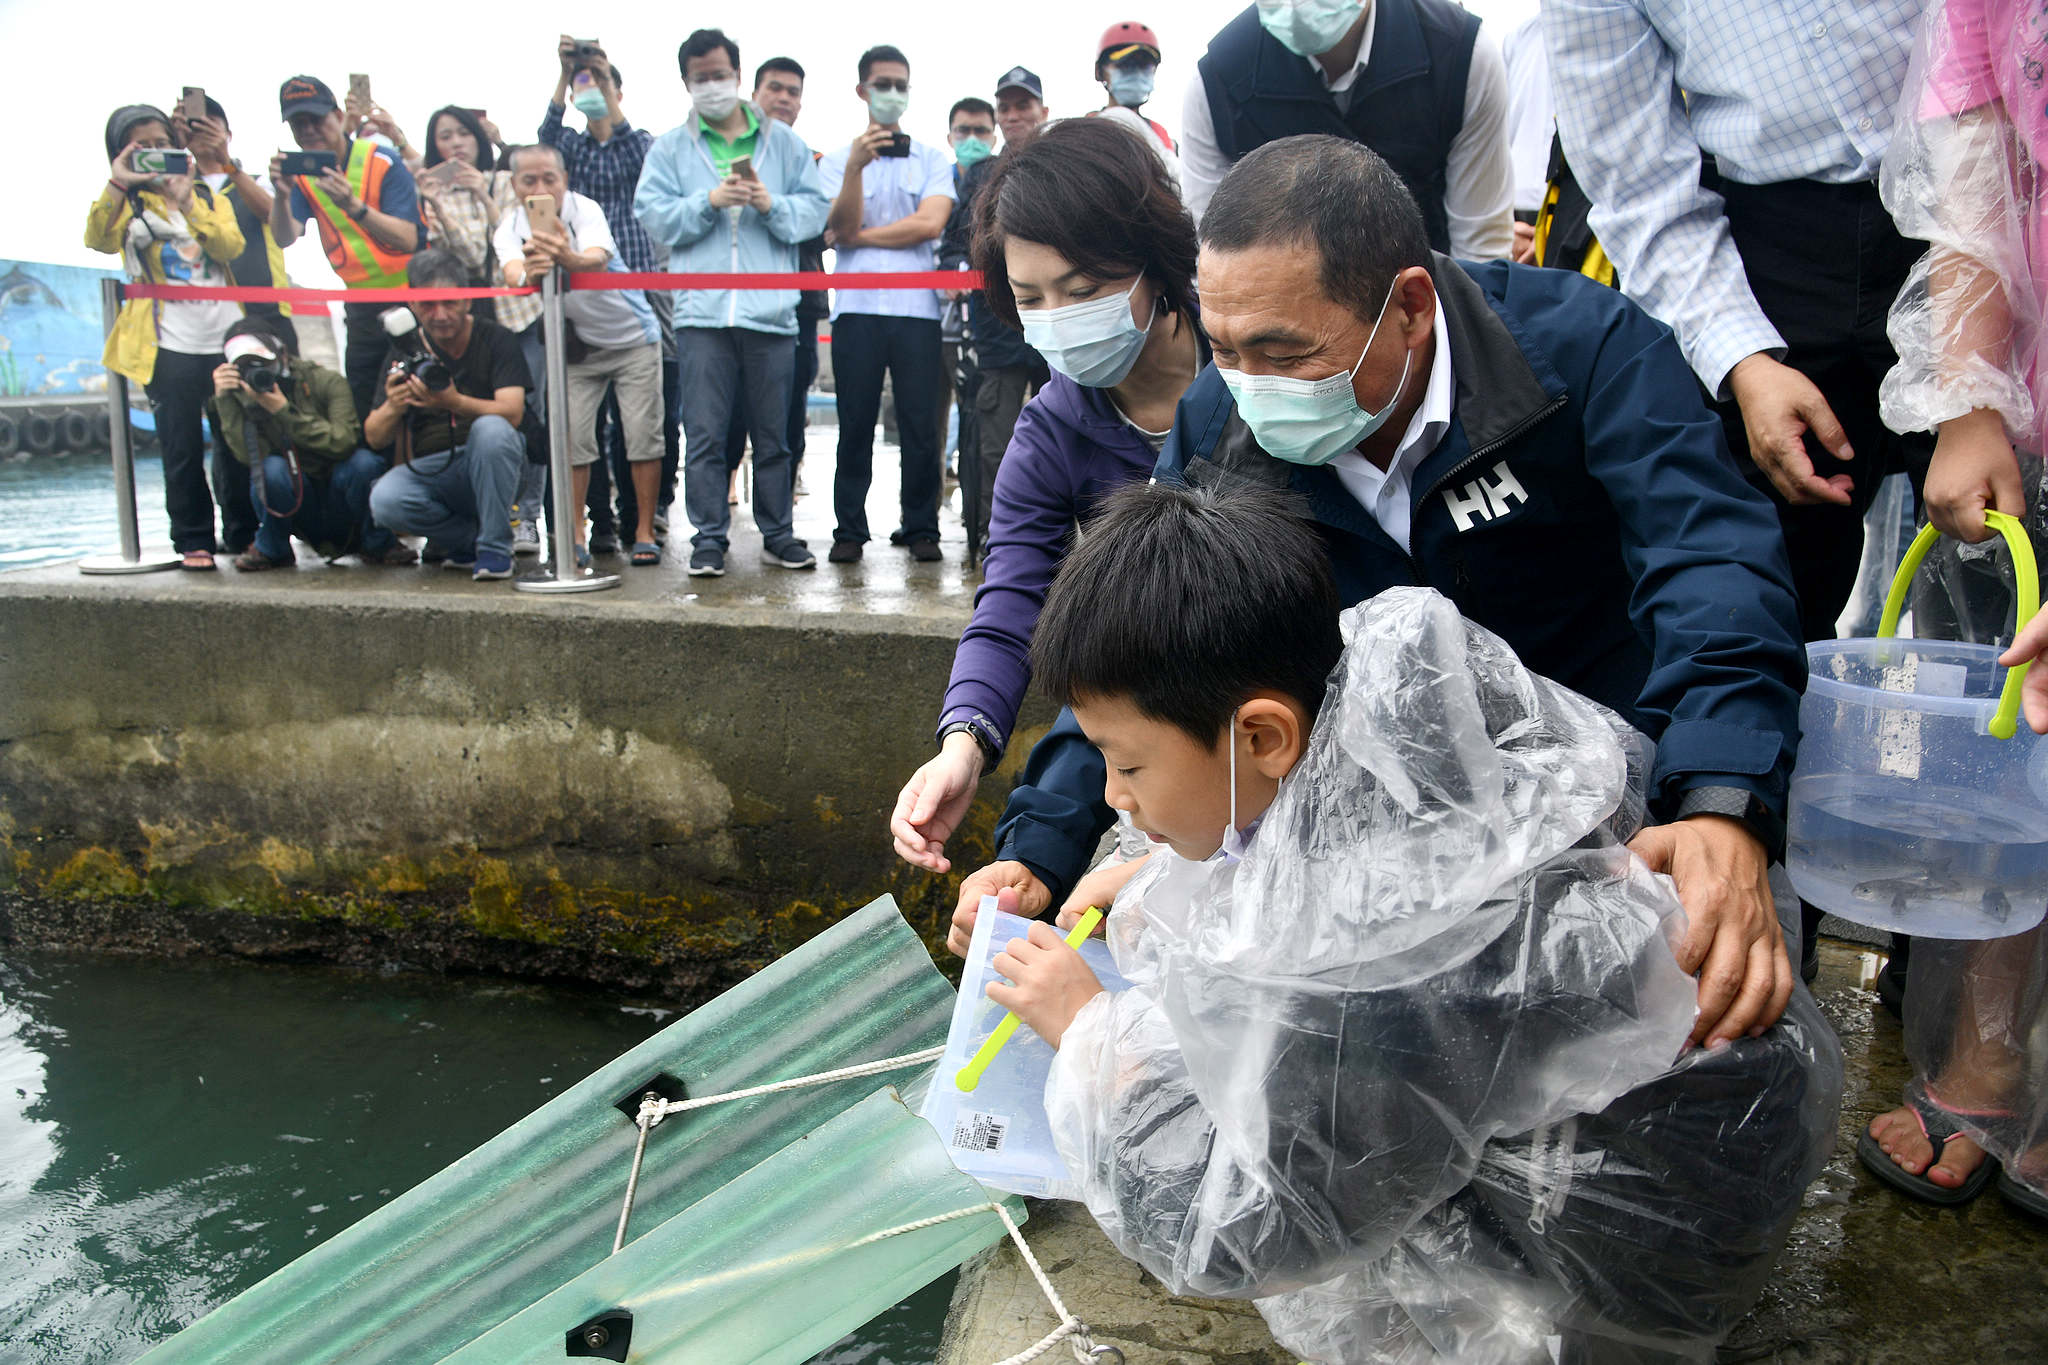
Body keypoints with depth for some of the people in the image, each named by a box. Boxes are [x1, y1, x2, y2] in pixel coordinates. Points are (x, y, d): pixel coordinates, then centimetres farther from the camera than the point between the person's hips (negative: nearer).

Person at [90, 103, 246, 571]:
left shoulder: (208, 196, 14)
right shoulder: (126, 203, 8)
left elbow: (232, 247, -5)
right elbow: (98, 239, -14)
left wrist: (186, 203, -15)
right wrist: (116, 185, -24)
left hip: (225, 337, 2)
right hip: (169, 346, -2)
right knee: (183, 450, -2)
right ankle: (193, 541, 8)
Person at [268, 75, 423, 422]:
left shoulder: (383, 162, -11)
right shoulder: (302, 174, 2)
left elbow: (409, 239, -21)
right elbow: (284, 238, -12)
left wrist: (354, 206, -34)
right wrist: (282, 195, -30)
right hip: (361, 310, 5)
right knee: (359, 410, 8)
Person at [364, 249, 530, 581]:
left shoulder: (495, 339, -3)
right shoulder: (405, 351, 5)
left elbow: (513, 413, -18)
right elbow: (374, 438, 1)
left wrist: (455, 402, -37)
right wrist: (393, 407, -23)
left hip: (486, 464, -2)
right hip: (428, 469, 2)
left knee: (490, 429, -34)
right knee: (384, 501, -29)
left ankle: (495, 548, -20)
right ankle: (469, 537, -1)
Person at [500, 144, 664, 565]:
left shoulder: (585, 210, -21)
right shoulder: (511, 228, -12)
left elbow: (597, 259, -42)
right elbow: (512, 272, -33)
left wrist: (568, 258, -66)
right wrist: (529, 273, -58)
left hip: (631, 337, -3)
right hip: (575, 346, 3)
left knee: (643, 434, -7)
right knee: (572, 438, -6)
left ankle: (645, 533, 3)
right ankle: (575, 535, 4)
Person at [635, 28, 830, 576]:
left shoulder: (782, 141, 14)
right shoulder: (671, 148, 13)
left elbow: (814, 209, 7)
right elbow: (654, 216, 3)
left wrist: (772, 205, -10)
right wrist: (708, 201, -9)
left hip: (771, 311, 1)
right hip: (702, 310, 0)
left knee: (773, 434, 5)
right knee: (704, 433, -4)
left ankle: (778, 534, 14)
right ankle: (708, 538, 2)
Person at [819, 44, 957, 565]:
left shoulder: (933, 160, 14)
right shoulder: (836, 161, 14)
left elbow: (930, 223, -3)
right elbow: (840, 230, -1)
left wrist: (863, 235, -1)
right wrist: (855, 168, -13)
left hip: (916, 307, 0)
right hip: (856, 307, 0)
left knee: (920, 424, -2)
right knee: (855, 424, 0)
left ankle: (922, 530, 6)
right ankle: (849, 530, 6)